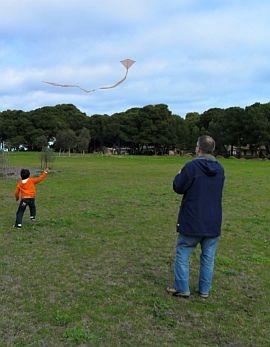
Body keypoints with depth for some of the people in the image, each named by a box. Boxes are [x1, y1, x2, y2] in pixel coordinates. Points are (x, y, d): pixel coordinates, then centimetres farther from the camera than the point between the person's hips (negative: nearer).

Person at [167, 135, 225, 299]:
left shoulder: (192, 166, -15)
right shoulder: (220, 169, 4)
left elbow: (178, 187, -9)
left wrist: (179, 176, 11)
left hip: (192, 221, -4)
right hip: (213, 223, 5)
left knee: (183, 254, 9)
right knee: (208, 257, 13)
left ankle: (182, 288, 13)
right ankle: (205, 290, 20)